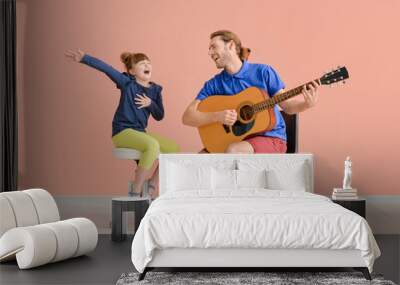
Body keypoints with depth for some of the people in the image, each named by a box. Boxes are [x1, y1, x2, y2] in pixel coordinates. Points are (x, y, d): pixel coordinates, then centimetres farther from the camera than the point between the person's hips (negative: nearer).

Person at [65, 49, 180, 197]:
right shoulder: (127, 83, -5)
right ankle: (136, 192, -23)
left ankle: (154, 192, 6)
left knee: (174, 148, -3)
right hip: (122, 131, -7)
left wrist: (150, 104, -9)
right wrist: (84, 58, -30)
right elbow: (106, 68, -17)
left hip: (140, 133, 7)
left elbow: (159, 116, 11)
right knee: (153, 145, -32)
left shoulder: (155, 90, 10)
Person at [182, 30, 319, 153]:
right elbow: (187, 117, -3)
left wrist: (307, 103, -20)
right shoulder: (213, 84, 3)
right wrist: (217, 116, -20)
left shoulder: (263, 72, -3)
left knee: (233, 151, -33)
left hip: (271, 138, -3)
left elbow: (287, 105, 1)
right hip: (235, 139, 3)